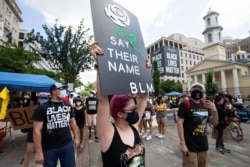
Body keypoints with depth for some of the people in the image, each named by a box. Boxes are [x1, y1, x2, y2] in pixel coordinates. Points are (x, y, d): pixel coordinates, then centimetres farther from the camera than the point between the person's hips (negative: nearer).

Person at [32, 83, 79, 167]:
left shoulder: (68, 106, 1)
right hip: (49, 148, -3)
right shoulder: (43, 108, -12)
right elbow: (37, 130, -13)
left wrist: (76, 137, 9)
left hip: (68, 145, 4)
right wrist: (39, 152, -13)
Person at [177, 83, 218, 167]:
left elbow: (214, 123, 9)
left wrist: (214, 110, -9)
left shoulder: (205, 105, 6)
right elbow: (179, 123, -15)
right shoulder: (185, 105, -13)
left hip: (204, 145, 6)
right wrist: (182, 143, -18)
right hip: (190, 146, -6)